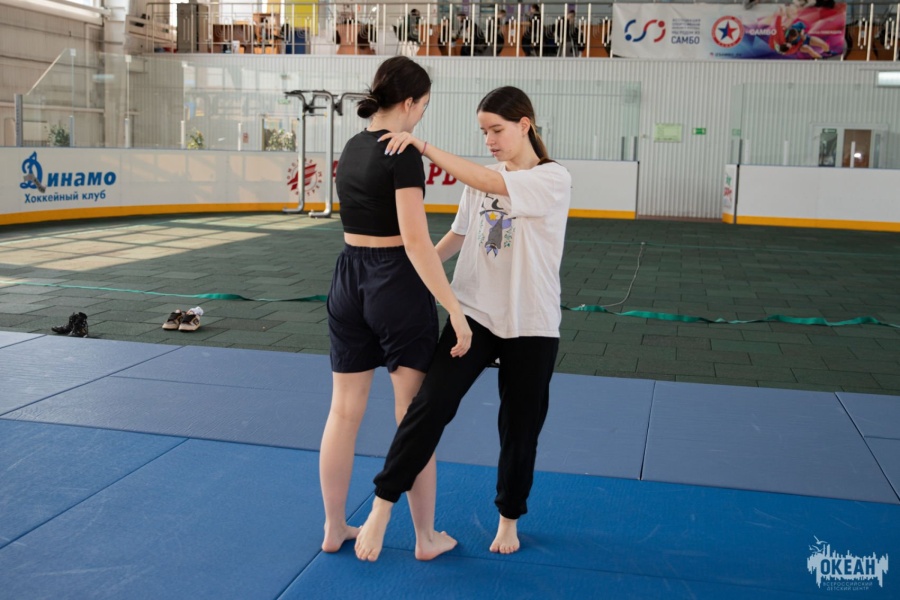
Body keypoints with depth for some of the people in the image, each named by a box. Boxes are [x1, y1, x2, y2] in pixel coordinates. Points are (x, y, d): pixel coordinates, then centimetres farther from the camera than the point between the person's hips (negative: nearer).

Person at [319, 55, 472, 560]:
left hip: (348, 282, 7)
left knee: (345, 411, 13)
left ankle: (335, 529, 24)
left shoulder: (352, 148, 9)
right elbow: (416, 241, -22)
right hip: (397, 285, -7)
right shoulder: (402, 155, -15)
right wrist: (455, 310, -21)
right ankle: (427, 538, 17)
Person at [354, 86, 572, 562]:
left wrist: (425, 148, -26)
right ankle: (381, 507, -3)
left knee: (520, 426, 10)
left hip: (530, 326, -3)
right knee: (430, 404, -12)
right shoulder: (483, 180, 7)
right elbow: (460, 234, 17)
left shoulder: (554, 180, -11)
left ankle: (509, 518, 32)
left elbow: (490, 184, -26)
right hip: (475, 312, 3)